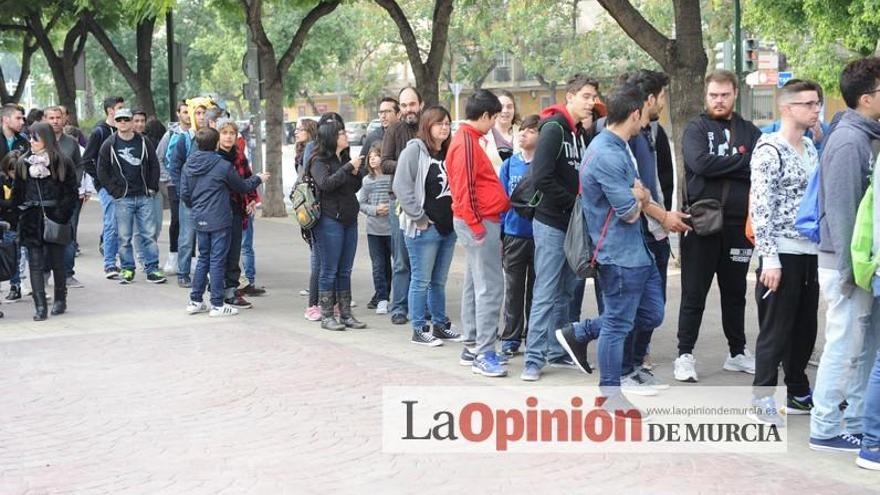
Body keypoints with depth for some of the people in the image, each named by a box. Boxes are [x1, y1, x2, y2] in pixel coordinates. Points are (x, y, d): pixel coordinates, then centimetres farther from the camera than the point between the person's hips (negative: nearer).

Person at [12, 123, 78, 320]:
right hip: (31, 221, 2)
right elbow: (17, 193, 9)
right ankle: (40, 306, -4)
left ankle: (60, 300, 24)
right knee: (35, 264, -3)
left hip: (55, 218, -2)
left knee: (57, 261, 8)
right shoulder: (23, 163, 8)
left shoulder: (62, 163, -1)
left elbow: (71, 193, -1)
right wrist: (18, 215, 1)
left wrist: (62, 214, -11)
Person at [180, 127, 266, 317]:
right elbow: (242, 187, 0)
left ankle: (195, 301, 18)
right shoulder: (223, 166, -13)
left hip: (199, 221, 6)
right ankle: (217, 305, 4)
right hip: (219, 221, -5)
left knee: (203, 259, 16)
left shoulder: (188, 166, 2)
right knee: (217, 260, 0)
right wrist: (258, 179, 18)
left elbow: (184, 195, 6)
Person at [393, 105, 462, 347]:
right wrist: (419, 217, -16)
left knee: (439, 281, 15)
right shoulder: (414, 150, -9)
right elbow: (401, 187, -16)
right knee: (421, 281, 0)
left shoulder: (448, 153, 13)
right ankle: (419, 330, 6)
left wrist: (457, 215, 11)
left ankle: (440, 325, 24)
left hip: (448, 227, 7)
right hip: (424, 228, -7)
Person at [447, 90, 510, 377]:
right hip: (479, 223, -11)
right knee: (490, 288, -10)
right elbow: (464, 189, -21)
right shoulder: (466, 142, -15)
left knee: (475, 286, 13)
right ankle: (484, 355, -9)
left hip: (480, 222, 11)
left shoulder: (468, 139, 16)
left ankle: (472, 348, 19)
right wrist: (476, 225, -21)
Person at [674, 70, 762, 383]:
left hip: (738, 225, 3)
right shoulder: (696, 129, 1)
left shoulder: (749, 132, 10)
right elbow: (701, 163, -17)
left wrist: (721, 166, -13)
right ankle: (685, 355, 10)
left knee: (735, 292, 15)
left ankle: (737, 353, 26)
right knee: (694, 294, 2)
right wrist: (742, 161, -11)